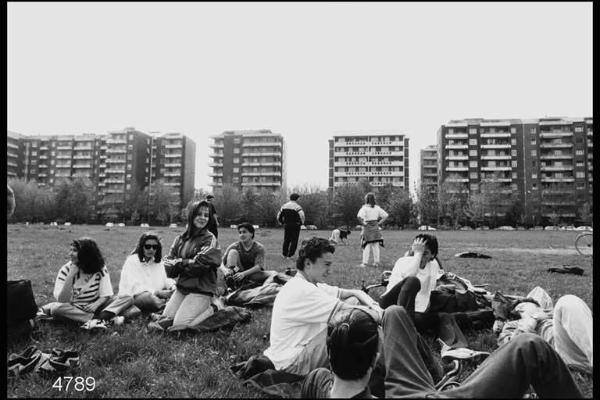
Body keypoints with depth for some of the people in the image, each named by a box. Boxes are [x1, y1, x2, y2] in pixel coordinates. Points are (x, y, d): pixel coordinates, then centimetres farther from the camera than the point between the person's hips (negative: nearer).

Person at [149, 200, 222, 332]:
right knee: (165, 320, 1)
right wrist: (188, 263, -15)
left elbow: (199, 265, -15)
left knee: (178, 325, -12)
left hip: (201, 290, -6)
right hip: (181, 287, 6)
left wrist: (179, 262, -3)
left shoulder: (210, 240, -7)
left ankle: (212, 311, 5)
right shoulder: (180, 239, 7)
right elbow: (169, 268, 1)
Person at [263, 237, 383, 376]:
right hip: (292, 363, -10)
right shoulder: (301, 290, -25)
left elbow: (355, 293, 6)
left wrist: (375, 307, -12)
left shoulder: (312, 285, 6)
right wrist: (381, 314, -19)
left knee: (353, 301, 2)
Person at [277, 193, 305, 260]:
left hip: (286, 226, 5)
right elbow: (302, 215, -25)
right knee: (294, 241, 4)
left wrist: (282, 223, 19)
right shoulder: (297, 206, -11)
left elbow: (278, 216, 10)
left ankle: (284, 254, 21)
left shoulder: (284, 206, 8)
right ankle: (290, 255, 2)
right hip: (295, 226, -5)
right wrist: (301, 223, -8)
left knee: (286, 240, 17)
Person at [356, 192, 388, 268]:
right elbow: (386, 215, 5)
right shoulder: (377, 207, 4)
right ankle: (376, 262, 12)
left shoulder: (364, 207, -10)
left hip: (367, 227, -4)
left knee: (367, 245, 1)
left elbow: (359, 216, -26)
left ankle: (365, 262, 0)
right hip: (376, 228, 4)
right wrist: (380, 223, 8)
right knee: (376, 245, 9)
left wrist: (363, 223, -12)